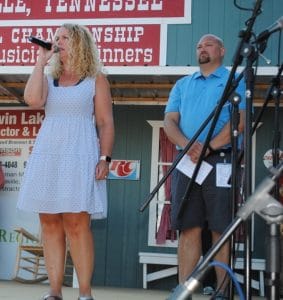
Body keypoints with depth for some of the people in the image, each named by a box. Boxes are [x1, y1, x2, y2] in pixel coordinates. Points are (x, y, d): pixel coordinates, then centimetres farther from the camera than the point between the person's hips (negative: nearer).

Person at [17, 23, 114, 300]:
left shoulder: (96, 80, 8)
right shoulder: (48, 78, 18)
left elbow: (105, 123, 3)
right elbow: (33, 100, -4)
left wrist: (105, 158, -8)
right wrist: (41, 61, 2)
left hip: (80, 157, -4)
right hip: (47, 156, 4)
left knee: (76, 225, -11)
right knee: (50, 224, 1)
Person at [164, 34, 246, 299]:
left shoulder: (235, 81, 8)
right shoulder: (182, 84, 21)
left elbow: (240, 120, -6)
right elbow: (169, 121, 9)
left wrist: (209, 147, -17)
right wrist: (187, 146, -11)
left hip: (221, 160, -4)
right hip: (186, 162, 4)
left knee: (221, 230, -3)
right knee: (189, 228, 2)